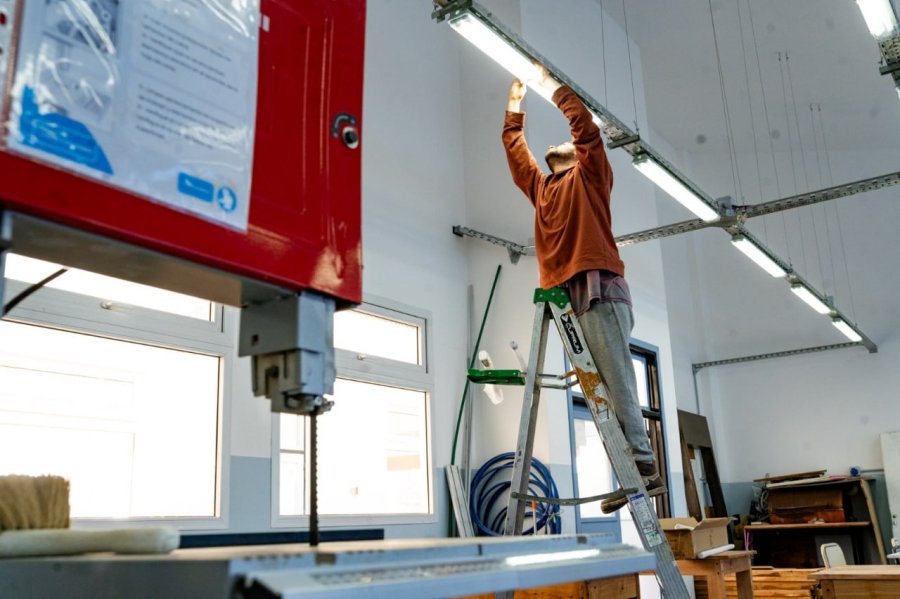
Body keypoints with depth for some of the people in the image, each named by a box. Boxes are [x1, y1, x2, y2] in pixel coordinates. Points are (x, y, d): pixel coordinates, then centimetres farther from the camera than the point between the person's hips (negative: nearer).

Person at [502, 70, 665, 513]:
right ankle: (634, 473, 1)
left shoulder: (589, 175, 11)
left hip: (598, 289, -7)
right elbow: (514, 148, 35)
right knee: (598, 388, 0)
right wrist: (515, 104, 35)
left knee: (616, 382, -13)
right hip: (566, 294, 7)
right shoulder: (541, 187, 27)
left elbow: (585, 125, 1)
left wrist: (553, 86, 11)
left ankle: (644, 467, -13)